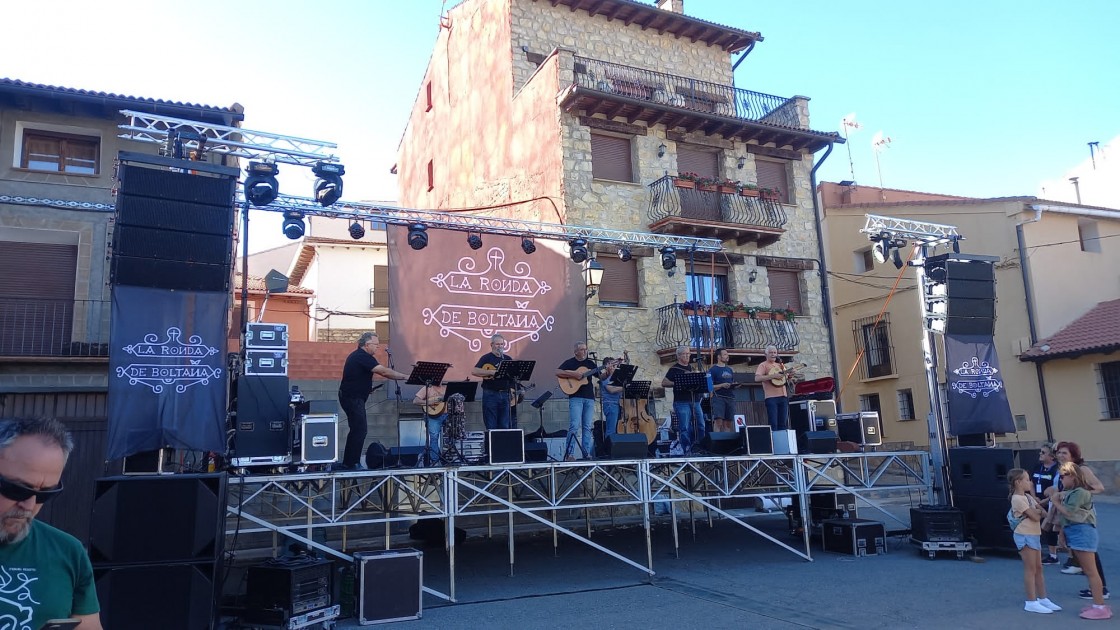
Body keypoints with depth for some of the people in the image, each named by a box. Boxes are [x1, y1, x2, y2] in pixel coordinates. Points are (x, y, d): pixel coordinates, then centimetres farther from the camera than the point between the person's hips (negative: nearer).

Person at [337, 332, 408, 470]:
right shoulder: (363, 357, -17)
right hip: (353, 398, -11)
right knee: (360, 429, -10)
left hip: (352, 397, 11)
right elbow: (384, 371, -25)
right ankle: (351, 463, -7)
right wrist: (405, 377, -22)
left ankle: (348, 462, 18)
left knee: (357, 429, 14)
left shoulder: (357, 355, 15)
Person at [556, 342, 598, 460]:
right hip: (575, 397, -5)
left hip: (589, 398, 5)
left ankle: (587, 453, 8)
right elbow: (557, 372, -11)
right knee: (575, 425, -12)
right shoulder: (570, 362, 2)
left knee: (587, 427, 5)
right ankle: (568, 453, -8)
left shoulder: (590, 363, 17)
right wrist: (574, 374, -18)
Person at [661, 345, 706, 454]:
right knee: (685, 428, -7)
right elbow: (664, 383, -5)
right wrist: (678, 384, -14)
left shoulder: (691, 367, 18)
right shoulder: (674, 369, -1)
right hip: (682, 402, -6)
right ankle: (687, 451, -4)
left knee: (701, 426, 5)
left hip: (695, 401, 6)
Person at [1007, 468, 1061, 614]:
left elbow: (1043, 512, 8)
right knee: (1030, 569, -5)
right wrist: (1039, 511, 2)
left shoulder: (1028, 496, 13)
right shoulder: (1018, 499, -16)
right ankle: (1031, 602, 0)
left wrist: (1037, 510, -14)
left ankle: (1043, 599, 22)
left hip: (1034, 535, 9)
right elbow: (1035, 517, -18)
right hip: (1025, 536, -9)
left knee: (1038, 568, 14)